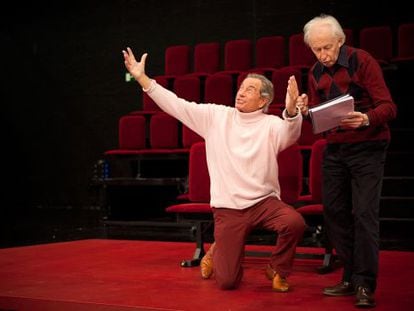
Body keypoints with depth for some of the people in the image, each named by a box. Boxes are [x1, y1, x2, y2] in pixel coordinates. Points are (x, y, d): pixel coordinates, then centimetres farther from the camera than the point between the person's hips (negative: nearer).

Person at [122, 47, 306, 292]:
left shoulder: (270, 125, -2)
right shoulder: (216, 116, 5)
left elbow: (290, 135, -24)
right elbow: (176, 105, 4)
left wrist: (291, 111, -46)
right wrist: (141, 77, -1)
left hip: (264, 201, 0)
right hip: (227, 207, 1)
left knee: (295, 223, -32)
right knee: (227, 281, -5)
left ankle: (277, 270, -1)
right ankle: (218, 252, 33)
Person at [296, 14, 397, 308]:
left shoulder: (362, 61, -11)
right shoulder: (316, 73, 7)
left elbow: (388, 107, -15)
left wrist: (366, 119, -35)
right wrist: (305, 110, -8)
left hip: (367, 148, -6)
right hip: (335, 149, 6)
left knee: (364, 214, -10)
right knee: (334, 211, 5)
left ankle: (365, 285, -4)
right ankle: (350, 277, 17)